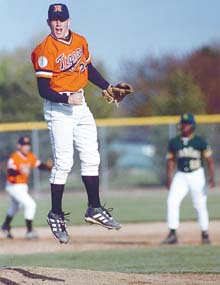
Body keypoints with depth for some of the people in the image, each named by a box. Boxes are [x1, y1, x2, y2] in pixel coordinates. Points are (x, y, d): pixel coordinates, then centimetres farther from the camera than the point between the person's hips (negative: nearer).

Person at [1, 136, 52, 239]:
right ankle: (29, 231, -13)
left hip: (23, 186, 9)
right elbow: (10, 172, -36)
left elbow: (40, 165, -6)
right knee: (30, 204, -19)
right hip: (14, 187, -9)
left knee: (15, 207, 27)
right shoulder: (14, 157, -23)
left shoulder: (30, 156, 0)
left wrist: (48, 166, -27)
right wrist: (20, 171, -56)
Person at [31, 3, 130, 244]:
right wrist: (66, 99, -29)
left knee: (91, 158, 8)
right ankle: (55, 215, 2)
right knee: (63, 162, -8)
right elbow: (43, 90, -17)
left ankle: (94, 208, 17)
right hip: (58, 108, -7)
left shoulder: (80, 42, 6)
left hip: (80, 106, 7)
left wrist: (106, 87, 16)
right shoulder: (45, 51, -15)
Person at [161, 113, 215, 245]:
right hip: (181, 176, 2)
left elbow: (209, 159, -4)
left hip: (197, 175, -2)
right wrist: (169, 179, 3)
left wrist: (212, 177, -13)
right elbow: (171, 160, 10)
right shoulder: (174, 142, 4)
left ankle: (205, 234, 17)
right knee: (172, 202, -13)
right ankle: (172, 234, -11)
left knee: (200, 205, 1)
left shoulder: (200, 142, -5)